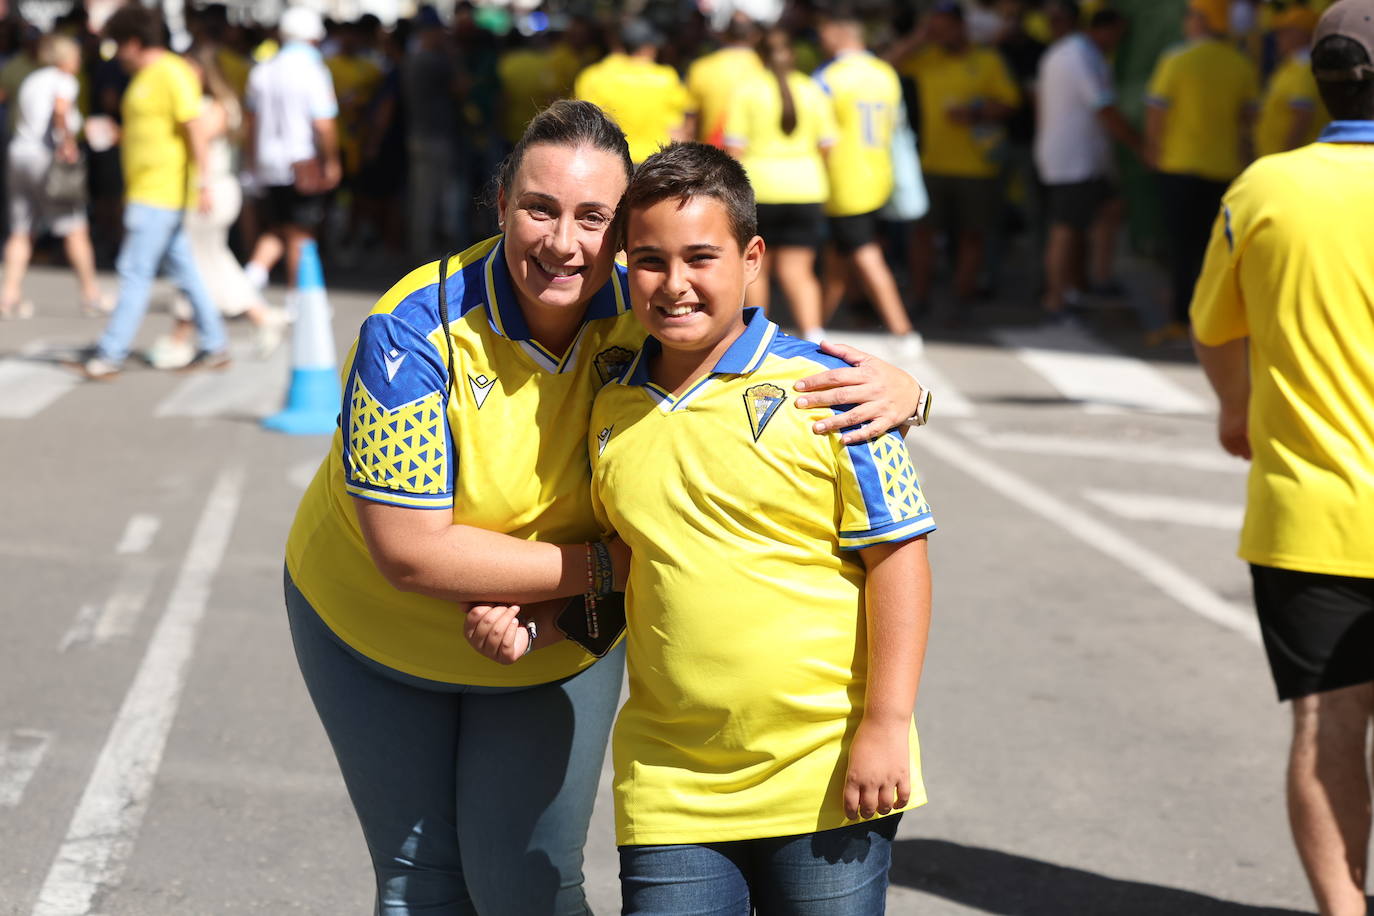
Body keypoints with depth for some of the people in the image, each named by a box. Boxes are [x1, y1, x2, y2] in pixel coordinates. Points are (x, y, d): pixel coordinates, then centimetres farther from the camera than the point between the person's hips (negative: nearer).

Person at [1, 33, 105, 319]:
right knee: (75, 229, 1)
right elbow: (60, 108, -25)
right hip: (47, 156, -7)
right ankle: (91, 295, 5)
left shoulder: (30, 81, 18)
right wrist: (68, 141, -16)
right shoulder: (64, 81, -4)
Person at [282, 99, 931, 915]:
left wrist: (897, 384, -34)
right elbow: (409, 551, -31)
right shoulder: (414, 329, -29)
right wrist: (610, 565, -30)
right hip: (376, 630, -1)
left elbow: (800, 364, -9)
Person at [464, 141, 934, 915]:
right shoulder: (610, 409, 6)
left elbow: (897, 554, -7)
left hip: (826, 773, -3)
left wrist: (886, 726, -11)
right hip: (670, 788, 3)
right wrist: (530, 633, 4)